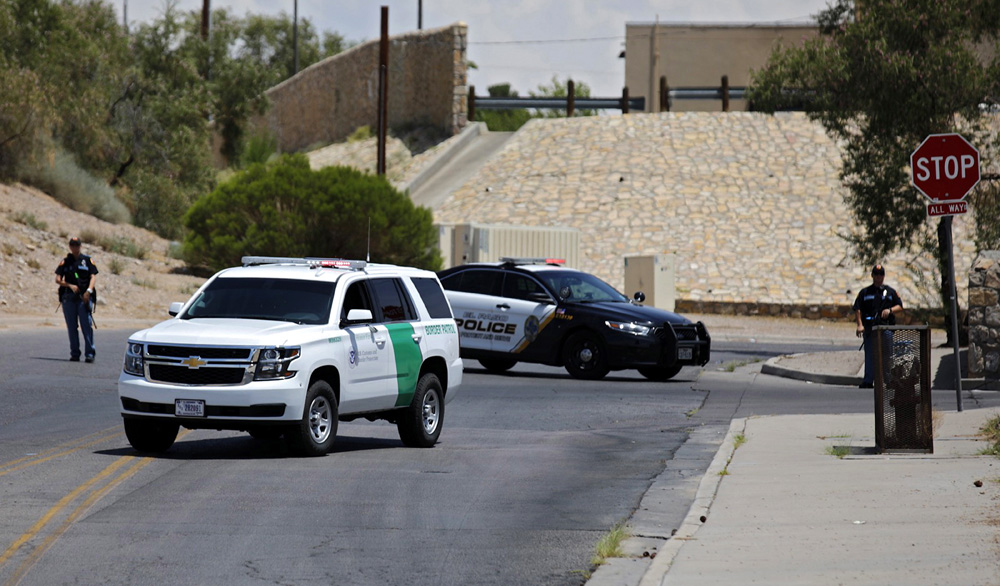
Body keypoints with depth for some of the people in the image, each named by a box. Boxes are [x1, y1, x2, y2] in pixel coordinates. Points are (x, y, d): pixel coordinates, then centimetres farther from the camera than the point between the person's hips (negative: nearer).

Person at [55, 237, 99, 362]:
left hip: (84, 297, -2)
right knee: (72, 327, 3)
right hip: (68, 297, 2)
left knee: (87, 326, -10)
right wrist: (70, 286, -12)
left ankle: (89, 353, -11)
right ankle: (75, 353, 8)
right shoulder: (65, 262, 12)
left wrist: (89, 290, -17)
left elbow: (93, 277, 0)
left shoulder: (87, 260, 8)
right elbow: (58, 279, 4)